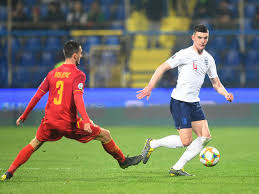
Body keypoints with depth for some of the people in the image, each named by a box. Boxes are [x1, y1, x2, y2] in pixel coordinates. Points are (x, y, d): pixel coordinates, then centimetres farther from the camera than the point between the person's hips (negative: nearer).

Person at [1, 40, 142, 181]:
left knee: (34, 144, 24)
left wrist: (24, 116, 19)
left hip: (49, 122, 5)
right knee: (105, 135, 9)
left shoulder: (52, 73, 9)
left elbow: (37, 95, 11)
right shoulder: (78, 75, -7)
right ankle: (123, 161, 21)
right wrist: (86, 121, -31)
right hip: (70, 124, -5)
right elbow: (77, 97, -22)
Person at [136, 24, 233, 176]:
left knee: (205, 136, -4)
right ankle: (152, 144, 9)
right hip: (180, 102, -7)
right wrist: (150, 87, -15)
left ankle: (177, 168, 3)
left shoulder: (208, 59, 11)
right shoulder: (184, 54, -10)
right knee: (186, 141, -14)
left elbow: (217, 84, 16)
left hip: (194, 102, 8)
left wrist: (226, 94, -4)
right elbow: (163, 68, -8)